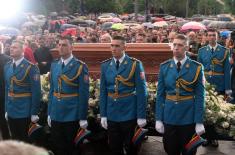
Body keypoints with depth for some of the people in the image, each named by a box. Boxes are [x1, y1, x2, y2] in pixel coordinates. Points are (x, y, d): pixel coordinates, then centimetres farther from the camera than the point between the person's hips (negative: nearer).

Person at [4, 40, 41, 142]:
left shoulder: (30, 67, -13)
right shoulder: (7, 67, 6)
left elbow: (36, 91, -14)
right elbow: (6, 88, 11)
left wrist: (34, 112, -14)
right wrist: (6, 109, 9)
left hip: (24, 111, -6)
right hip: (11, 111, 6)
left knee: (23, 139, 6)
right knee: (14, 139, 16)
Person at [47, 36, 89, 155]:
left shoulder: (80, 66, -9)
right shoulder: (54, 65, 7)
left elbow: (83, 94, -11)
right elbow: (52, 90, 11)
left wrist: (83, 118, -12)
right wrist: (49, 113, 9)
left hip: (72, 115, -5)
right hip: (56, 114, 5)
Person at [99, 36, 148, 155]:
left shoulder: (135, 64, -7)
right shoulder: (105, 65, 4)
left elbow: (141, 91, -8)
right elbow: (103, 91, 6)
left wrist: (141, 116, -11)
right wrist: (103, 115, 3)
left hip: (129, 114, -3)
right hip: (111, 114, 3)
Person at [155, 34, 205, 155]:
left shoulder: (197, 68, -6)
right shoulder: (164, 67, 0)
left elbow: (199, 96, -6)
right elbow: (160, 94, 1)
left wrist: (199, 122, -9)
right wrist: (158, 119, -2)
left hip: (189, 118, -1)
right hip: (169, 117, 2)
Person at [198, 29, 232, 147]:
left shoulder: (224, 51, 0)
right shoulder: (202, 51, 5)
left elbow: (226, 70, -2)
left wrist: (227, 89, -5)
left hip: (219, 87, -2)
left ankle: (214, 138, 17)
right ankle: (208, 136, 21)